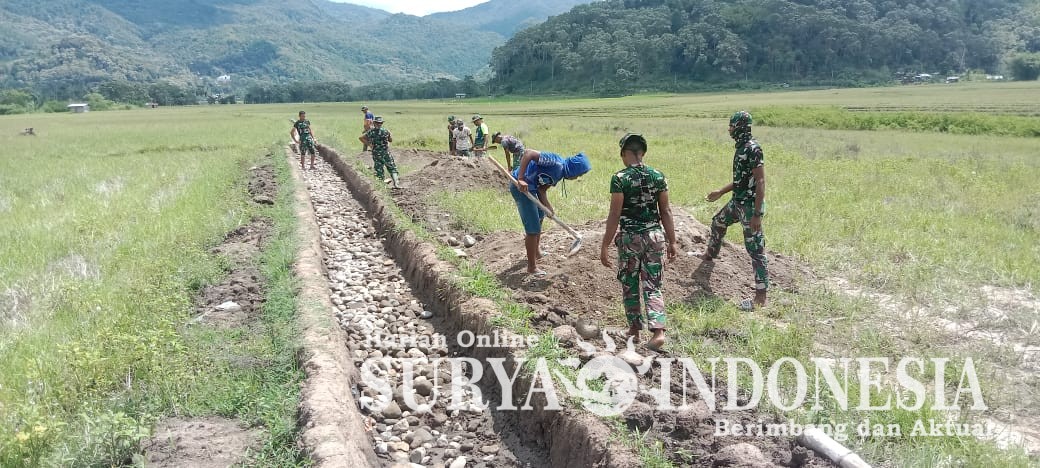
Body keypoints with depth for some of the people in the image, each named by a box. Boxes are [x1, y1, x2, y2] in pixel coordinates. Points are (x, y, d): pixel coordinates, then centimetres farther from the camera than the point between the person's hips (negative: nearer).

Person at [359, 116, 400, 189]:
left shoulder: (370, 132, -3)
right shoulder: (386, 131, -8)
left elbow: (361, 138, 0)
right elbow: (391, 140, 7)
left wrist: (368, 144, 4)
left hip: (376, 154, 1)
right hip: (386, 153, -1)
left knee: (379, 170, 10)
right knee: (392, 169, 7)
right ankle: (396, 183, -6)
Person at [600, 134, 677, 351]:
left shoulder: (620, 178, -10)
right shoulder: (658, 176, 2)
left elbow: (615, 215, -12)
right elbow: (665, 211, 5)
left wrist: (605, 246, -7)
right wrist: (671, 241, 12)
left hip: (630, 238, -3)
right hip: (655, 236, 3)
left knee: (630, 286, 14)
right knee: (653, 286, 7)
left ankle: (635, 329, 24)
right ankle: (658, 330, -7)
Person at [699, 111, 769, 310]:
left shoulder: (752, 149, -21)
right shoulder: (741, 147, 10)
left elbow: (760, 182, -24)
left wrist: (757, 214, -27)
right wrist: (720, 192, 29)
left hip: (750, 205, -10)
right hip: (737, 202, 10)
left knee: (755, 249, -6)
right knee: (718, 222, 30)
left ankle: (761, 297, -3)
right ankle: (710, 254, 58)